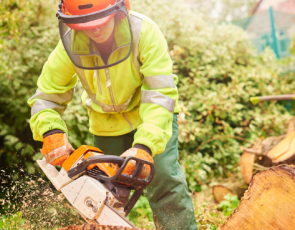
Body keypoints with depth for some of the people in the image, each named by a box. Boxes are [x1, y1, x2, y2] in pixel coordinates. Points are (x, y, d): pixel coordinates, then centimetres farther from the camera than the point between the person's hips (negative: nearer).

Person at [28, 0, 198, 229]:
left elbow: (161, 94, -34)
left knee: (164, 177, -17)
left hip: (151, 115, -2)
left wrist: (144, 146, -46)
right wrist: (51, 133, -34)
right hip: (107, 122, 3)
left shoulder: (144, 31, -30)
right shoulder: (70, 45, -22)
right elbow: (46, 97, -14)